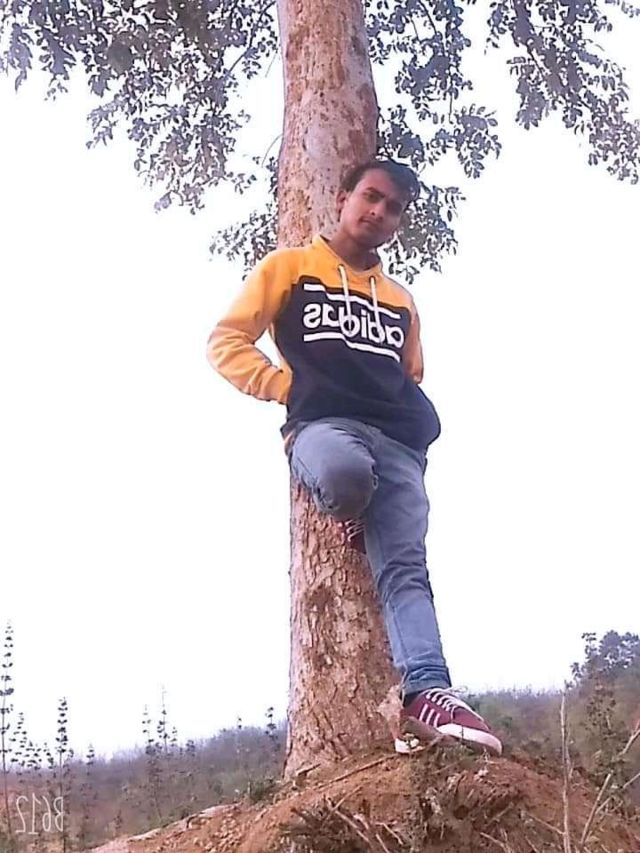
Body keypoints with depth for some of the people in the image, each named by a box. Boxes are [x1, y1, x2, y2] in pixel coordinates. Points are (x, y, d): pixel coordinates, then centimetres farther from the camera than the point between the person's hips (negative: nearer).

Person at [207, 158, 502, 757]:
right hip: (322, 425, -4)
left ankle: (428, 695, -25)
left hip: (399, 443, 4)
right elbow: (226, 340, 10)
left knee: (405, 568, -14)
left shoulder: (401, 301, 30)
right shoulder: (289, 267, 16)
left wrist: (418, 422, 16)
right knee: (347, 470, -40)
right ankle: (350, 519, -7)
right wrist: (287, 386, -1)